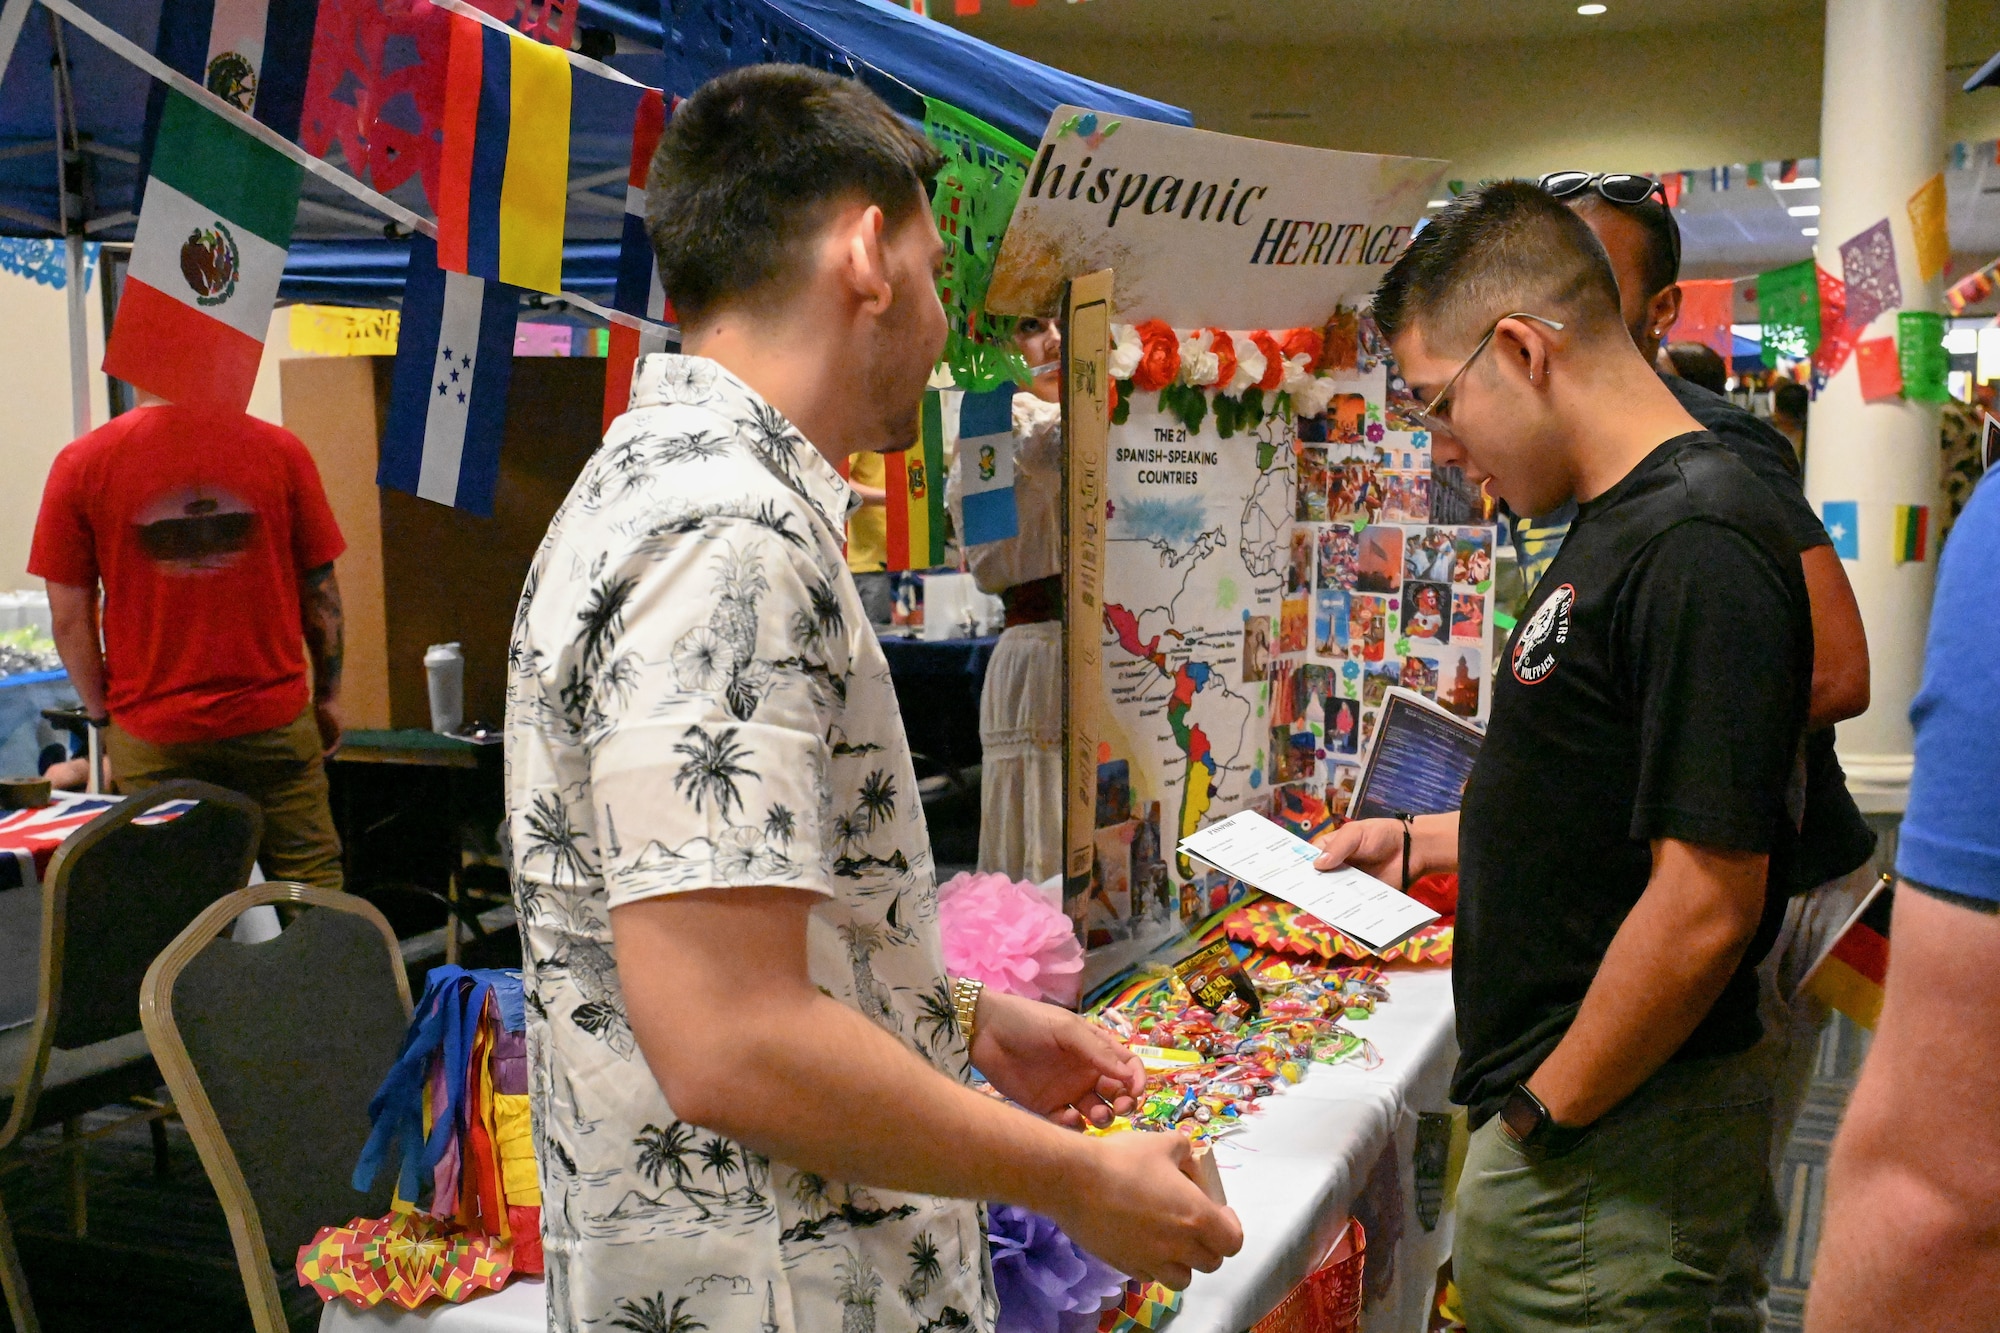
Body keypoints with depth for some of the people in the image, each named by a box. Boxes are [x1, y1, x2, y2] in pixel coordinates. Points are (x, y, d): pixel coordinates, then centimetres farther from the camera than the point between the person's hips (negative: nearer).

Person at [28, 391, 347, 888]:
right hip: (275, 717, 0)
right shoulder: (280, 449, -4)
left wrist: (101, 712, 12)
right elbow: (321, 590, 2)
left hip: (151, 733, 0)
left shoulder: (82, 463, -5)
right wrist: (328, 696, 14)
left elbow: (69, 615, -2)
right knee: (312, 886, 9)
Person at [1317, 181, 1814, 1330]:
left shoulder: (1698, 549, -23)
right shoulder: (1620, 525, 10)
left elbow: (1704, 908, -26)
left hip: (1608, 1147, -9)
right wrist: (1425, 841, 17)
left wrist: (1545, 1111, -17)